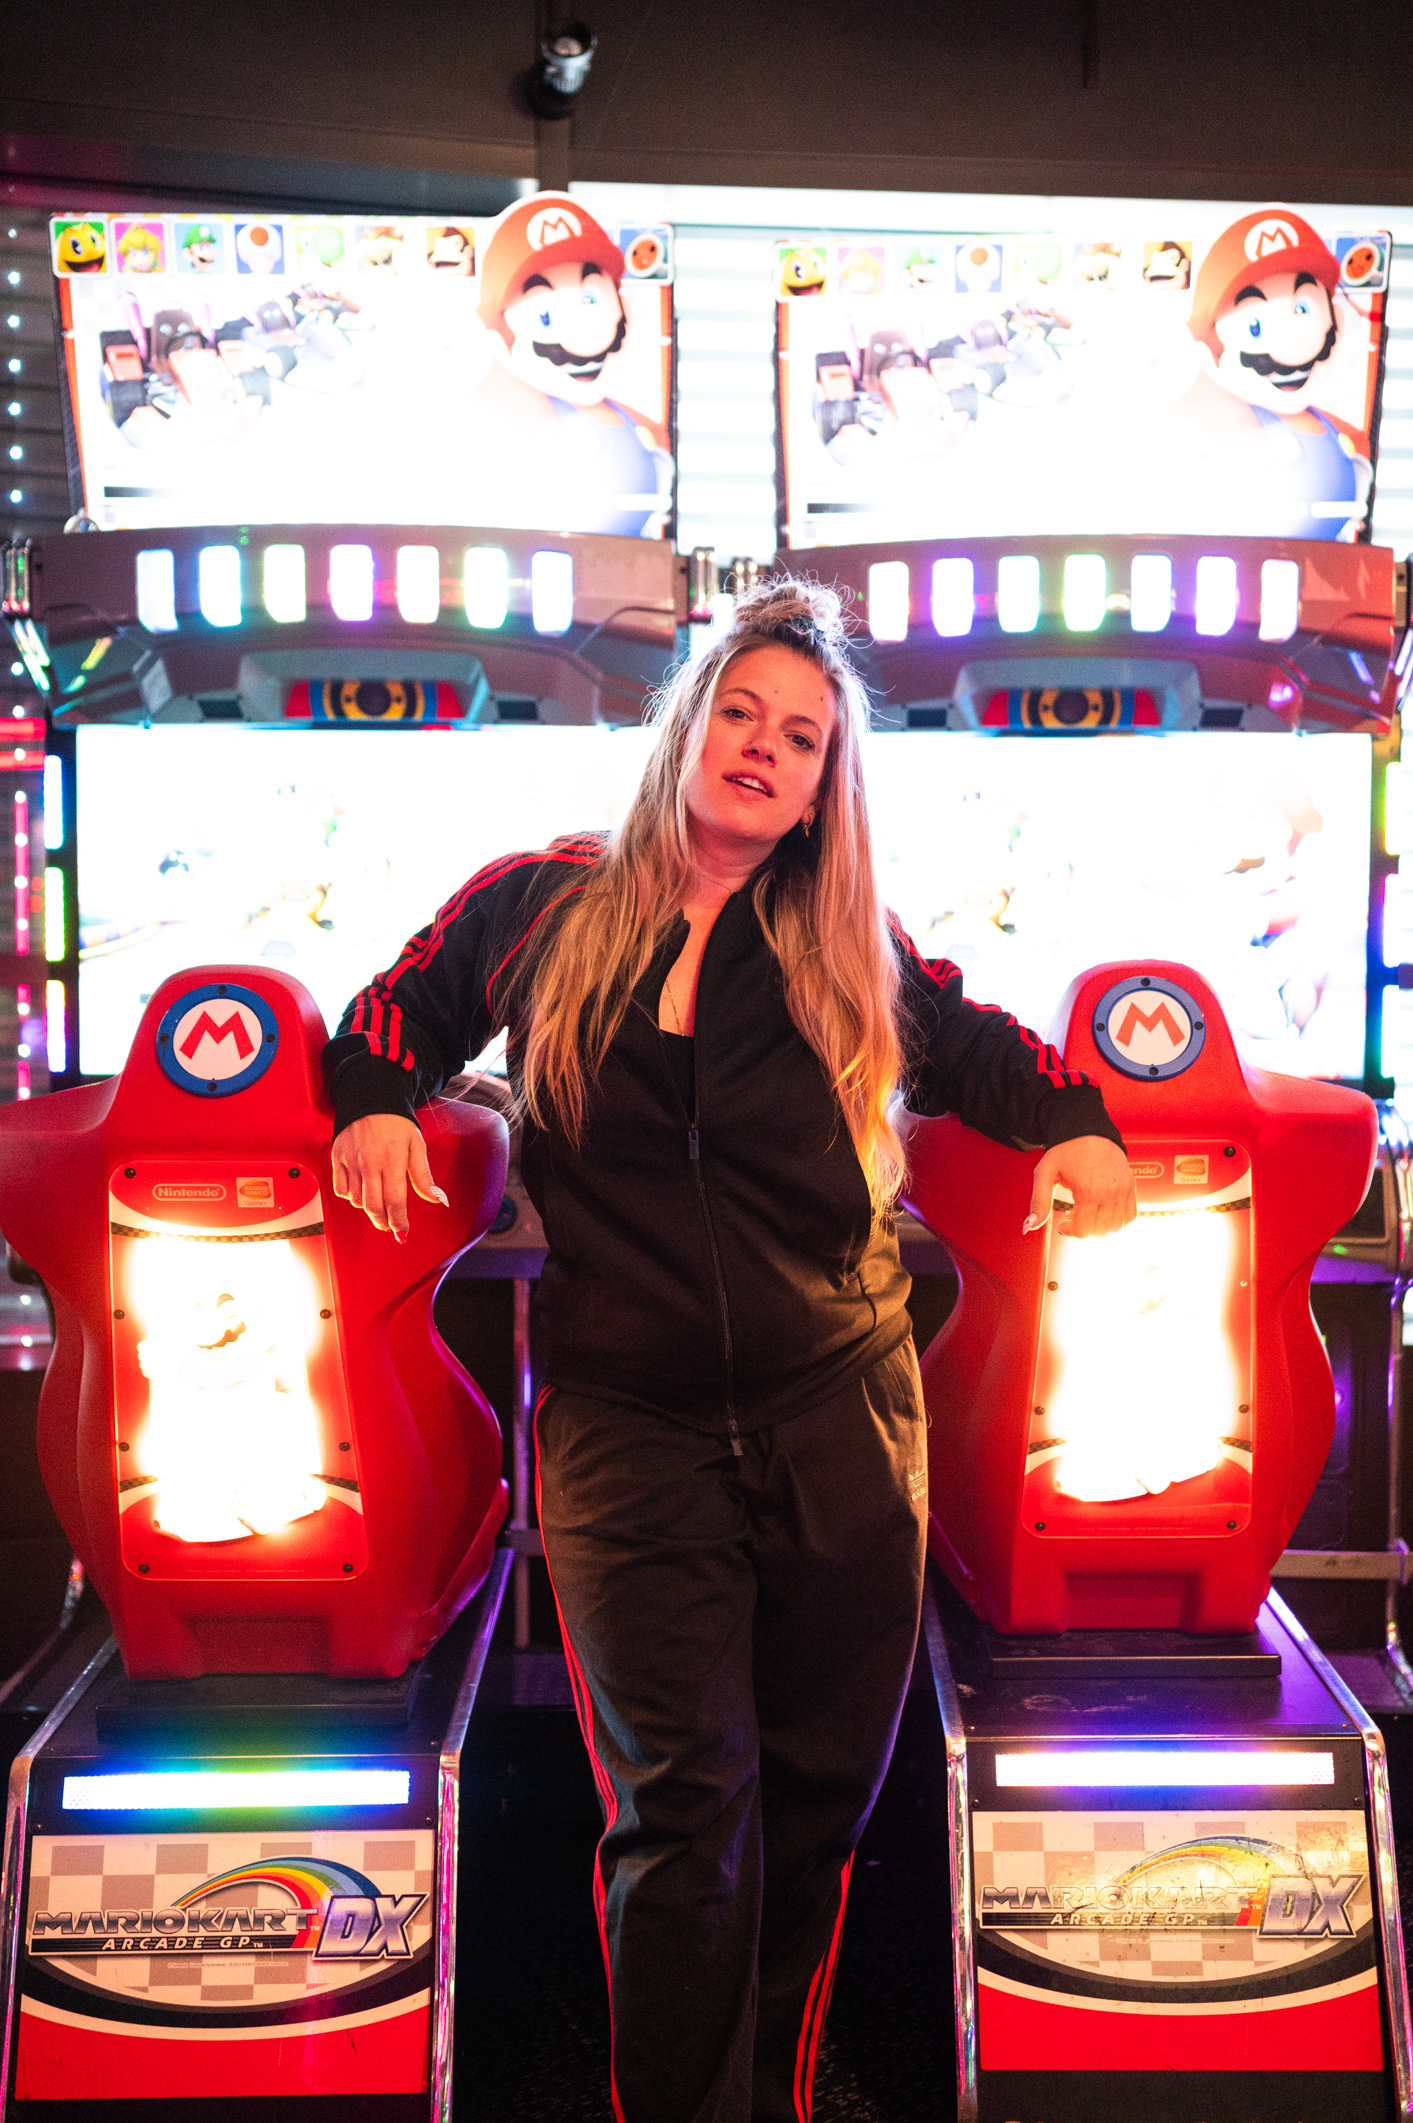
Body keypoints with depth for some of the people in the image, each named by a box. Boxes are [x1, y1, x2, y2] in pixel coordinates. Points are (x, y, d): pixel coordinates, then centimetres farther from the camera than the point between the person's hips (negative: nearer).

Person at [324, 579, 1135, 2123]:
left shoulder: (848, 957, 6)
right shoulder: (543, 909, 3)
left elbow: (985, 1056, 19)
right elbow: (393, 1010, 18)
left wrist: (1077, 1127, 2)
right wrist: (375, 1104, -1)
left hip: (838, 1420, 3)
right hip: (626, 1428, -2)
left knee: (818, 1791, 13)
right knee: (685, 1798, -5)